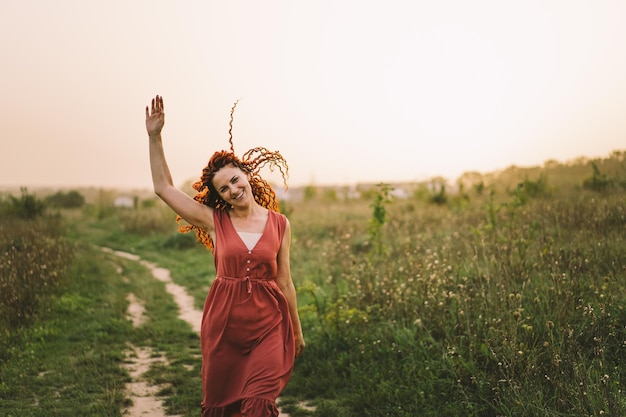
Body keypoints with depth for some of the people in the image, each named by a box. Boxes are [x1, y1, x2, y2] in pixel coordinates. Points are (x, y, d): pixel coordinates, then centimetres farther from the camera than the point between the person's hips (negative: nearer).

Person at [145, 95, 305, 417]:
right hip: (223, 322, 1)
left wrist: (297, 330, 12)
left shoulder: (280, 224, 1)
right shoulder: (214, 220, 0)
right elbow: (163, 187, 0)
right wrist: (154, 138, -5)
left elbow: (284, 281, 8)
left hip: (268, 323, -1)